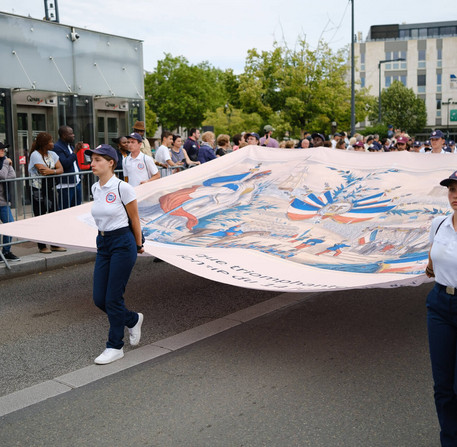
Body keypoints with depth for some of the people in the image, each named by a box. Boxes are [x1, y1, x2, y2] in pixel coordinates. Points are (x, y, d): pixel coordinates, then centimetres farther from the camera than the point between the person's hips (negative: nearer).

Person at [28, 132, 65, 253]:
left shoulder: (52, 154, 10)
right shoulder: (35, 155, -10)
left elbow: (61, 169, -1)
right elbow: (43, 171, -20)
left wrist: (52, 171, -20)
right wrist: (56, 171, -7)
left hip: (50, 189, 6)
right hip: (38, 190, -6)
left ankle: (55, 244, 14)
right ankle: (42, 246, 9)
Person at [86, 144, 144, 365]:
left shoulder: (122, 188, -13)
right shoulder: (95, 189, 7)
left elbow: (134, 218, -4)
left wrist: (138, 245, 4)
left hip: (122, 243, -7)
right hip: (103, 243, 7)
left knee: (113, 298, -1)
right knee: (99, 299, 6)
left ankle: (115, 346, 16)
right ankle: (133, 319, 32)